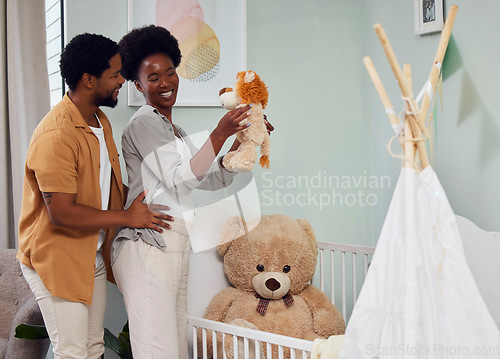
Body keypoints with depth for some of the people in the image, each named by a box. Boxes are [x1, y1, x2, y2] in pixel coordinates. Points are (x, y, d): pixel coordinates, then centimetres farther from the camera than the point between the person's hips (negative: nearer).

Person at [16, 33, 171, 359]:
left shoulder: (100, 121, 8)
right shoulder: (56, 135, -24)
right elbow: (62, 212, -27)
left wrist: (136, 197, 7)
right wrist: (127, 217, -19)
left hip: (93, 256, 9)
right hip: (56, 259, -9)